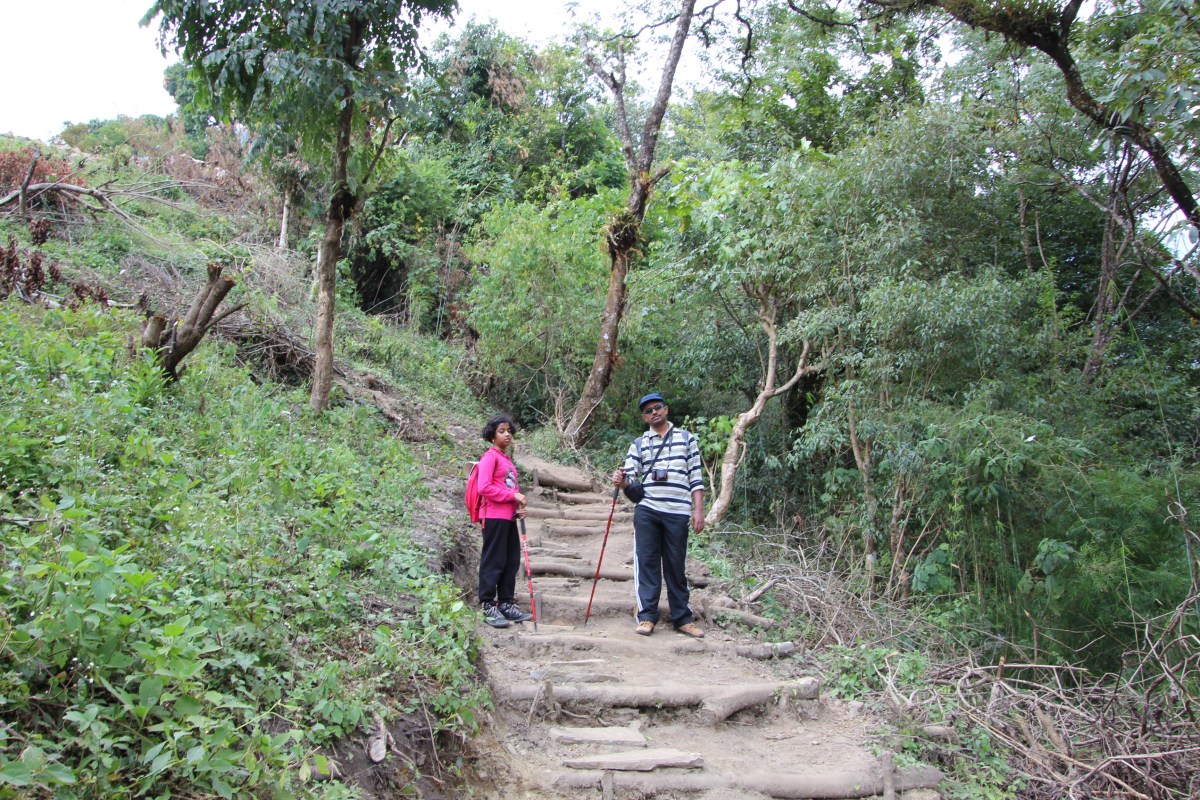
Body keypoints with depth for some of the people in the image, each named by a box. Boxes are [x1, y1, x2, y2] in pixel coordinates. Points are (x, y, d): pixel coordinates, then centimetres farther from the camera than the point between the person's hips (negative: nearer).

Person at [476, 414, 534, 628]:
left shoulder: (507, 458, 18)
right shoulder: (490, 457, -8)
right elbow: (484, 488, -18)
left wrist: (519, 504, 5)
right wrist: (513, 495, -17)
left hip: (509, 517, 9)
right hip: (494, 517, -9)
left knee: (512, 562, 12)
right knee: (493, 562, -4)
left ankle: (506, 604, 20)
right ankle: (489, 608, 3)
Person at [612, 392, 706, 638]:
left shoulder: (686, 438, 11)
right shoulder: (639, 444, 13)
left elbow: (696, 477, 7)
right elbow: (630, 477, 6)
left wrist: (698, 509, 0)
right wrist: (621, 481, -17)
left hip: (678, 513, -1)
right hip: (646, 510, 1)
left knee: (676, 565, 5)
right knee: (646, 562, -1)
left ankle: (682, 618, 13)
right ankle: (647, 616, 4)